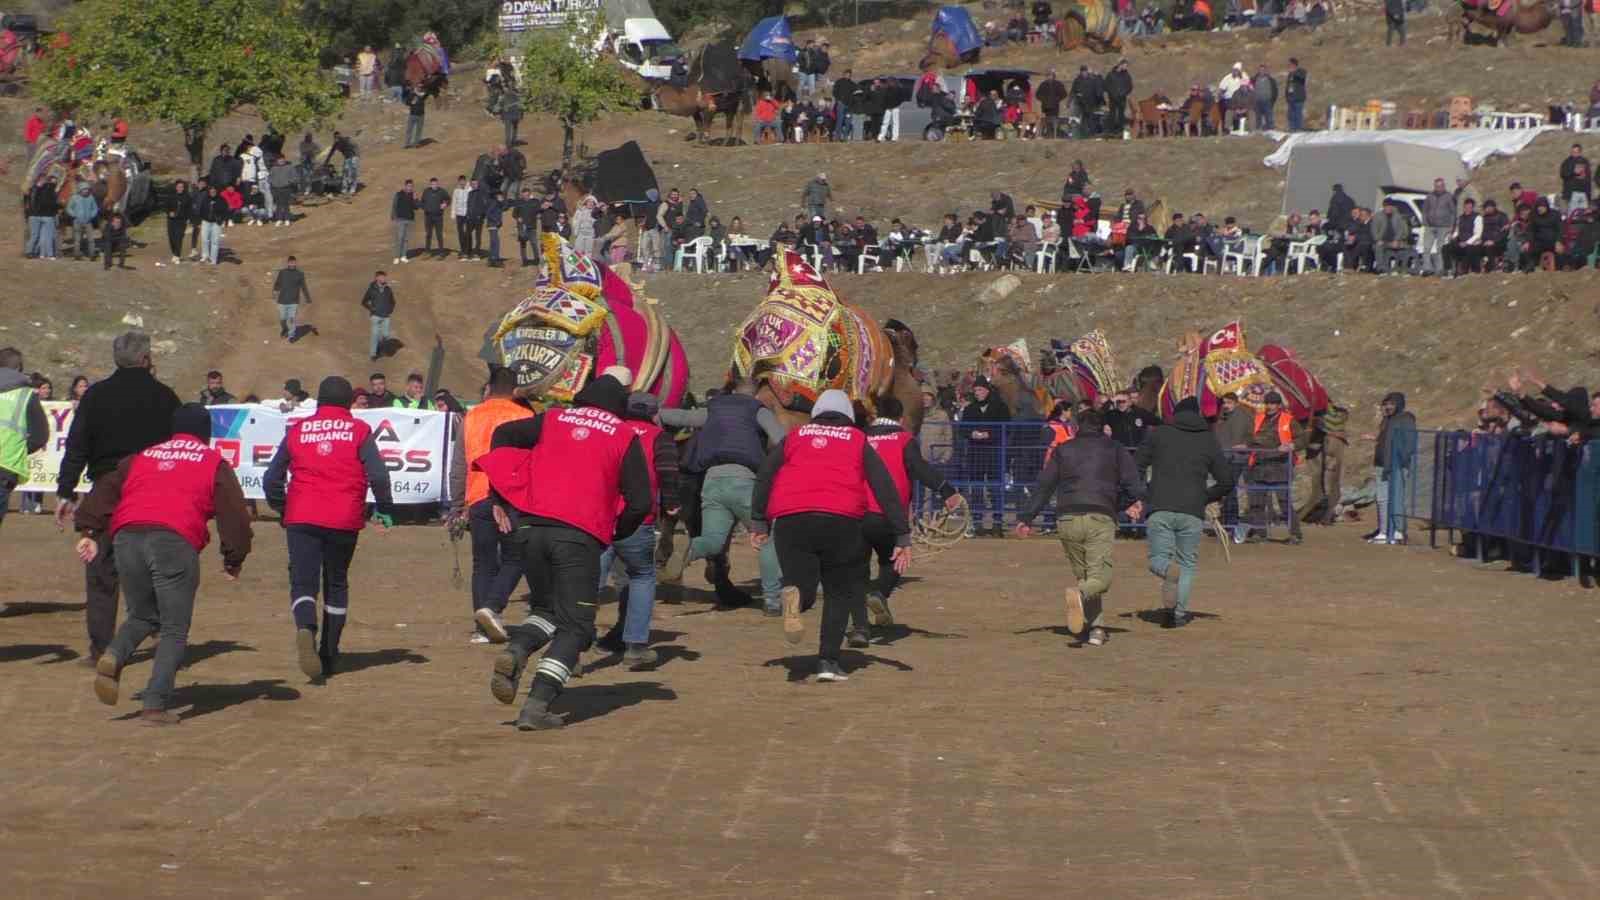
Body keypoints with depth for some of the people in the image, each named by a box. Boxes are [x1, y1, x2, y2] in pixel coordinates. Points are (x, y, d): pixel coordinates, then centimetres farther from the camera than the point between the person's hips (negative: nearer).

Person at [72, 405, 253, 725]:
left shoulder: (140, 458, 28)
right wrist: (234, 559, 15)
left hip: (127, 537, 4)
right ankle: (155, 706, -8)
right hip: (175, 541, -4)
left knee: (143, 617, 23)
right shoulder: (214, 463, 18)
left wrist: (89, 532, 9)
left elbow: (105, 491, 16)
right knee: (174, 631, 5)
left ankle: (114, 656, -8)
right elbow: (233, 511, 10)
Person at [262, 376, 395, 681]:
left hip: (301, 519, 0)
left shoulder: (296, 430, 9)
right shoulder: (358, 430, 4)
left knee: (303, 582, -4)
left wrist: (281, 508, 25)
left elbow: (271, 478, 10)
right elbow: (378, 475, -6)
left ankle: (305, 628, -36)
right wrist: (385, 510, 8)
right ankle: (329, 656, 18)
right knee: (336, 584, 14)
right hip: (344, 520, 0)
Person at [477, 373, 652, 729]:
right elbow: (640, 501, 4)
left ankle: (515, 652, -6)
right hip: (580, 536, -4)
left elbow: (504, 435, 5)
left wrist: (500, 499, 8)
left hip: (530, 527, 4)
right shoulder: (624, 437, 10)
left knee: (554, 609, 23)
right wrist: (617, 533, 21)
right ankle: (537, 706, -13)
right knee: (574, 625, 4)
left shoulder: (552, 419, 17)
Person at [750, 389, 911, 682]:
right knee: (840, 592, 14)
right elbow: (885, 488, 11)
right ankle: (828, 661, 2)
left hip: (790, 520, 1)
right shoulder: (858, 441, 20)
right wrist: (903, 537, 8)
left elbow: (764, 478, 11)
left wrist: (758, 523, 8)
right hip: (841, 521, -1)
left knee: (804, 591, 7)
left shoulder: (793, 438, 24)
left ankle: (794, 597, -29)